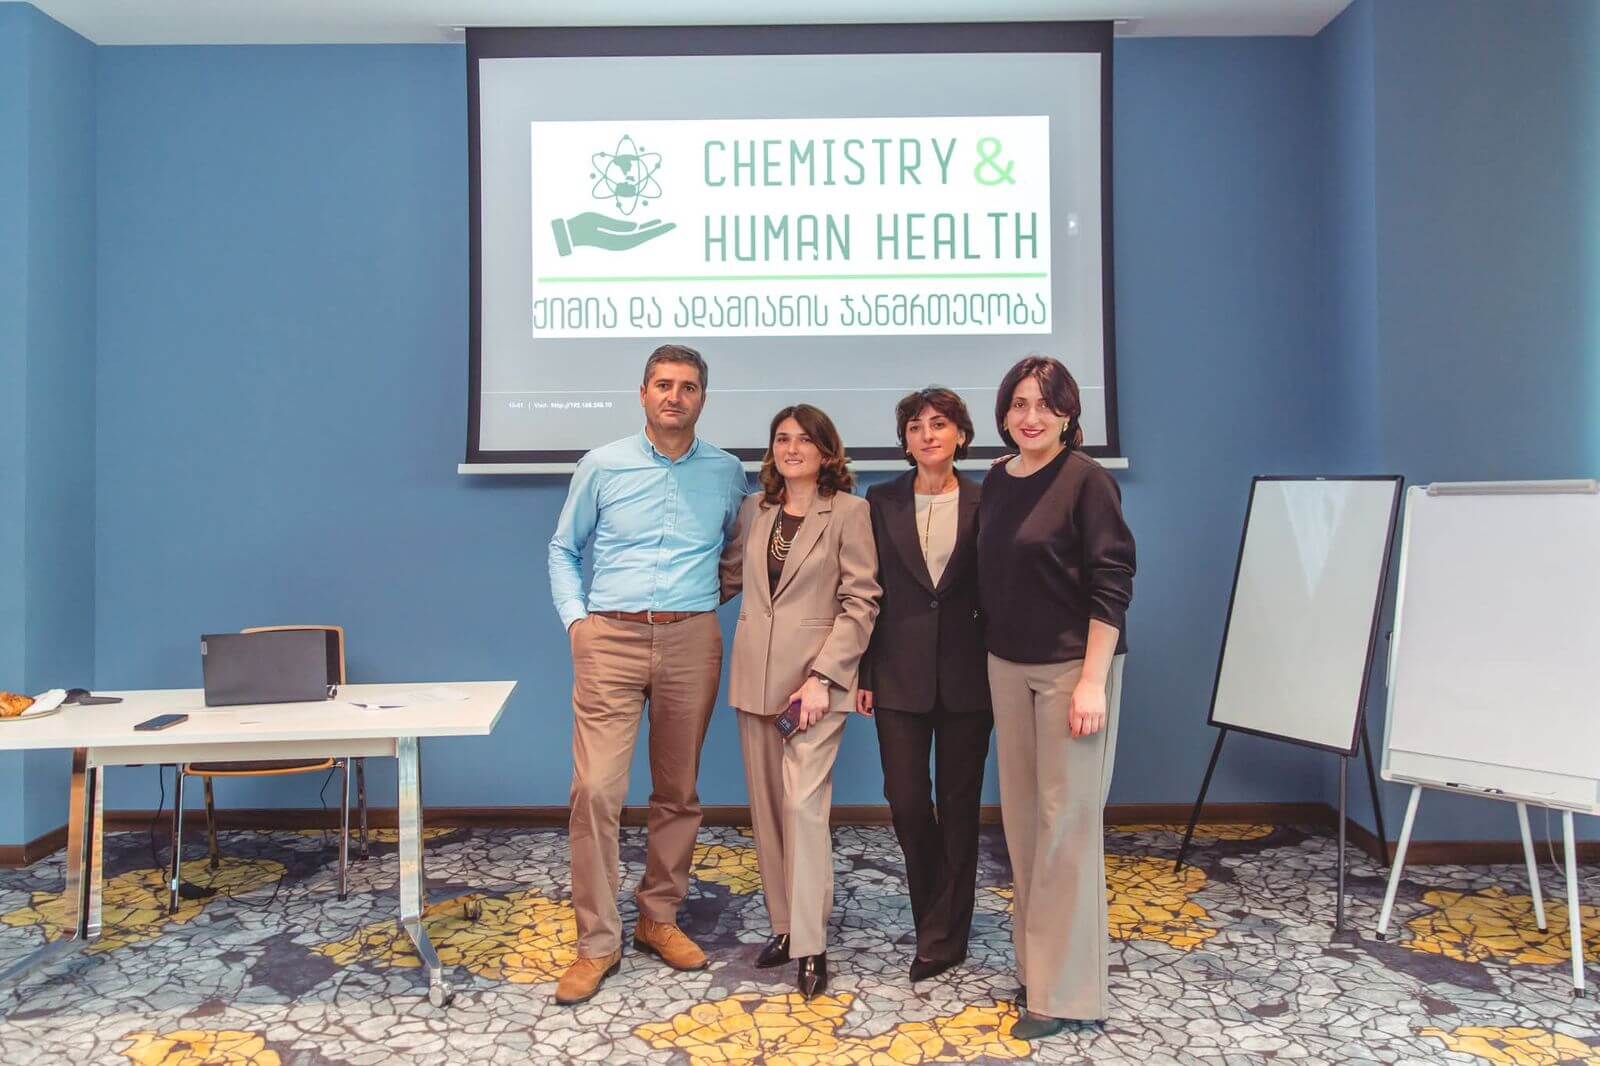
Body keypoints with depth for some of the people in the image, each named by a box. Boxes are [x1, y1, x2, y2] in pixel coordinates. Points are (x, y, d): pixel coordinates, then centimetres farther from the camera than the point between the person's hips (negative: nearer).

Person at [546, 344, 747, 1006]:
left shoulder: (728, 474, 7)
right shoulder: (603, 467, 4)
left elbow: (738, 553, 19)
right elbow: (564, 549, 11)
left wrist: (704, 597, 4)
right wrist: (575, 618, 0)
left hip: (692, 641, 2)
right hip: (611, 637, -1)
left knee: (678, 791, 10)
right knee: (596, 788, -8)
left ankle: (659, 919, 26)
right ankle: (598, 942, 4)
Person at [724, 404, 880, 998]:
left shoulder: (849, 512, -4)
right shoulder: (754, 510, 11)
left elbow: (860, 602, -9)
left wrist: (822, 676, -15)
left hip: (817, 676, -5)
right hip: (755, 675, 5)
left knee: (803, 802, -11)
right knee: (767, 807, 10)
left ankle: (810, 944, 0)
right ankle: (784, 923, 24)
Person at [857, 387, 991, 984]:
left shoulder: (985, 503, 1)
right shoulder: (882, 502, 4)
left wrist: (1001, 675, -2)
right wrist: (863, 675, 0)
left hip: (967, 676, 0)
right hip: (900, 673, 1)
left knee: (958, 803, 6)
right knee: (906, 799, 1)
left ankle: (942, 937, 21)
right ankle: (941, 919, 27)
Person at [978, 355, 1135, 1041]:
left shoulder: (1086, 480, -10)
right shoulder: (997, 481, 8)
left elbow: (1112, 583, -13)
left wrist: (1092, 682, -18)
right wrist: (993, 658, 11)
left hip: (1070, 668, -6)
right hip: (1008, 667, 6)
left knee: (1066, 820, -1)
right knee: (1022, 818, 12)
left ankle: (1065, 990, 10)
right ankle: (1035, 963, 26)